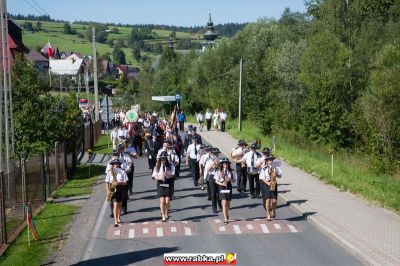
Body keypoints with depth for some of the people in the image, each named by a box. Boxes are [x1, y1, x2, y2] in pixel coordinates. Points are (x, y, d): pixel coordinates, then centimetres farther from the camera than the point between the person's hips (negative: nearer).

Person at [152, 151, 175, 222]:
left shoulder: (170, 166, 1)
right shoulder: (157, 166, 3)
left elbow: (172, 174, -4)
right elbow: (154, 176, 2)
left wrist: (167, 174, -23)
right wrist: (159, 177, -18)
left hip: (168, 184, 0)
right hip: (160, 184, 0)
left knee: (167, 201, -3)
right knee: (162, 200, -8)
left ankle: (166, 214, 21)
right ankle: (163, 216, -1)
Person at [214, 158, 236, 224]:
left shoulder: (231, 172, 3)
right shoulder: (219, 172, -2)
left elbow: (234, 181, 6)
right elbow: (216, 181, -2)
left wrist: (230, 180, -16)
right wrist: (222, 184, -19)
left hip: (229, 188, 3)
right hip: (222, 188, -3)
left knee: (228, 203, 12)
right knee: (224, 203, -10)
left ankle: (227, 215, 37)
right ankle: (225, 219, -11)